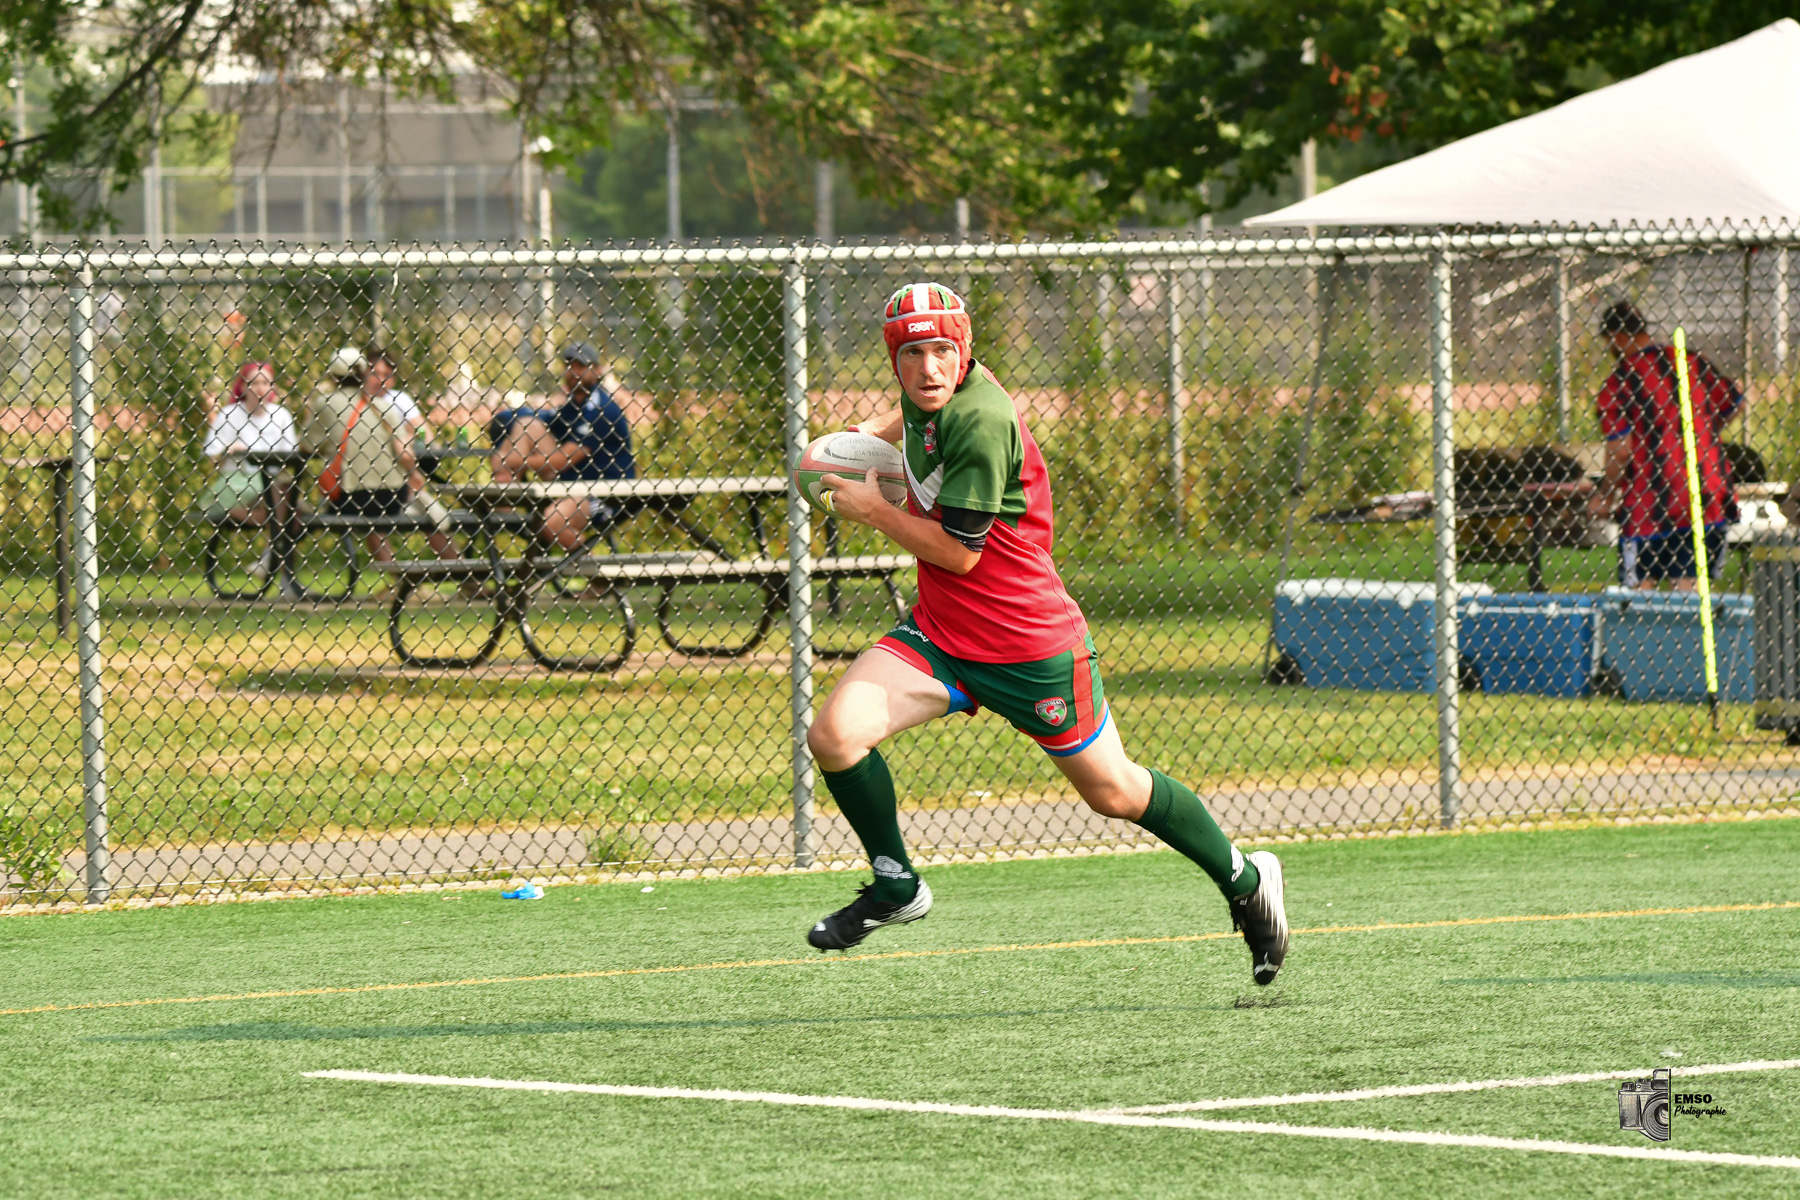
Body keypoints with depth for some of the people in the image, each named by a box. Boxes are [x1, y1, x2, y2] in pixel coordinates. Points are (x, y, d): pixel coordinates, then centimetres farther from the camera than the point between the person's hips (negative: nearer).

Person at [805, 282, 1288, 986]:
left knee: (1113, 793, 8)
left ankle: (1246, 881, 32)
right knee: (835, 735, -15)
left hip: (1030, 647, -7)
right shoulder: (930, 398, -2)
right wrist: (867, 436, 11)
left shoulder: (981, 423, -26)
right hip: (939, 635, 7)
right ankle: (896, 885, 7)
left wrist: (871, 510, -13)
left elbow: (958, 551, -23)